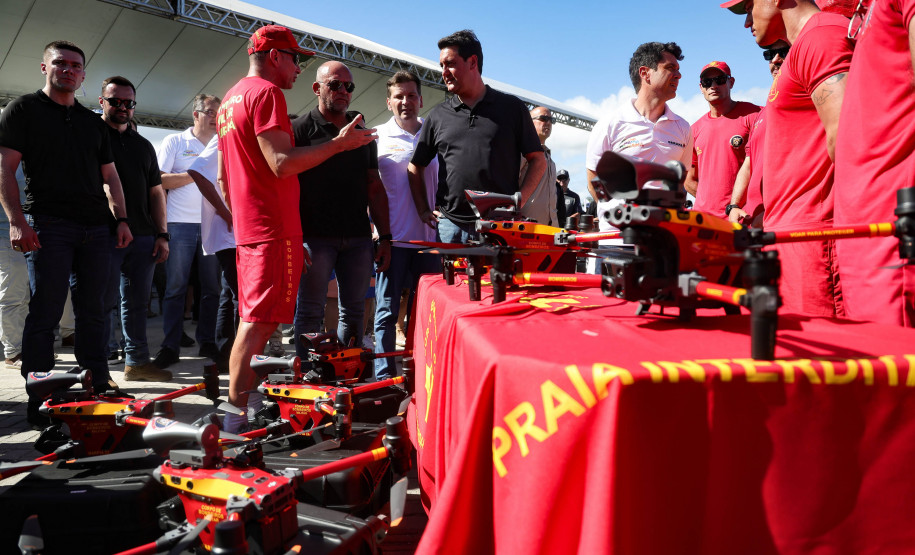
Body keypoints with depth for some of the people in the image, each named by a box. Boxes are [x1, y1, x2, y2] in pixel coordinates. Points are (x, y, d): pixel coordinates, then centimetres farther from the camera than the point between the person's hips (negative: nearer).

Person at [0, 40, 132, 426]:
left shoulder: (93, 122, 21)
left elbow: (109, 175, 22)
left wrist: (121, 218, 9)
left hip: (95, 227, 5)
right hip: (48, 225, -5)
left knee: (93, 311, 7)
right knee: (45, 313, -6)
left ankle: (99, 391, 14)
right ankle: (39, 403, 1)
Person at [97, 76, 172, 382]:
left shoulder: (143, 146, 19)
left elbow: (156, 191, 19)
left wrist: (161, 234, 10)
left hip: (142, 236, 5)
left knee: (136, 302, 8)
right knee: (104, 302, -3)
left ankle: (136, 361, 15)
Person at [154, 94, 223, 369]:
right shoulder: (174, 142, 8)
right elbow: (160, 180, -2)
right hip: (181, 223, -3)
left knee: (212, 288, 4)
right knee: (175, 287, -2)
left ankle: (207, 342, 13)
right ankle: (170, 346, 3)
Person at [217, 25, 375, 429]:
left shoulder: (230, 99, 22)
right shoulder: (266, 92, -9)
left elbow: (223, 178, 24)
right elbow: (282, 164, -20)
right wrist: (339, 143, -14)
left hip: (247, 229, 10)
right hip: (275, 229, -10)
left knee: (253, 320, 14)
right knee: (260, 322, -9)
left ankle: (240, 406, 20)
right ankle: (241, 411, -8)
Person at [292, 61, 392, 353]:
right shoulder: (301, 129, 3)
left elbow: (375, 188, 16)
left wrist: (385, 237, 9)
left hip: (358, 238, 5)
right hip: (315, 237, -4)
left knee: (354, 311, 8)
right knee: (310, 311, 1)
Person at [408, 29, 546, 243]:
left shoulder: (512, 108, 7)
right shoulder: (438, 115, 13)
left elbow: (538, 161, 8)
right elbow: (415, 168, 20)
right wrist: (424, 211, 10)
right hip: (450, 224, 2)